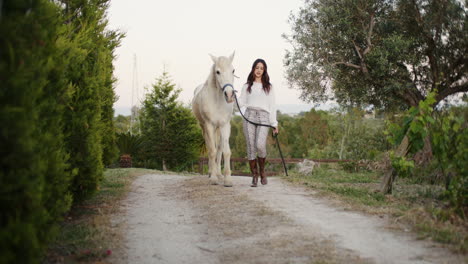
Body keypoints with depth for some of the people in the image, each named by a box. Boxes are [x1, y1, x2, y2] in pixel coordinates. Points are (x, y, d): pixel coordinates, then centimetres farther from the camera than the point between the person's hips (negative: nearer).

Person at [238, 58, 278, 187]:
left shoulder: (269, 87, 16)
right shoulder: (247, 86, 17)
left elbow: (272, 106, 12)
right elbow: (242, 103, 14)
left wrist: (275, 124, 5)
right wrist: (245, 115, -5)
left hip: (263, 117, -1)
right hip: (249, 116, 1)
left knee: (260, 145, -20)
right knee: (251, 147, -4)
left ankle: (262, 170, 3)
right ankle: (254, 176, 2)